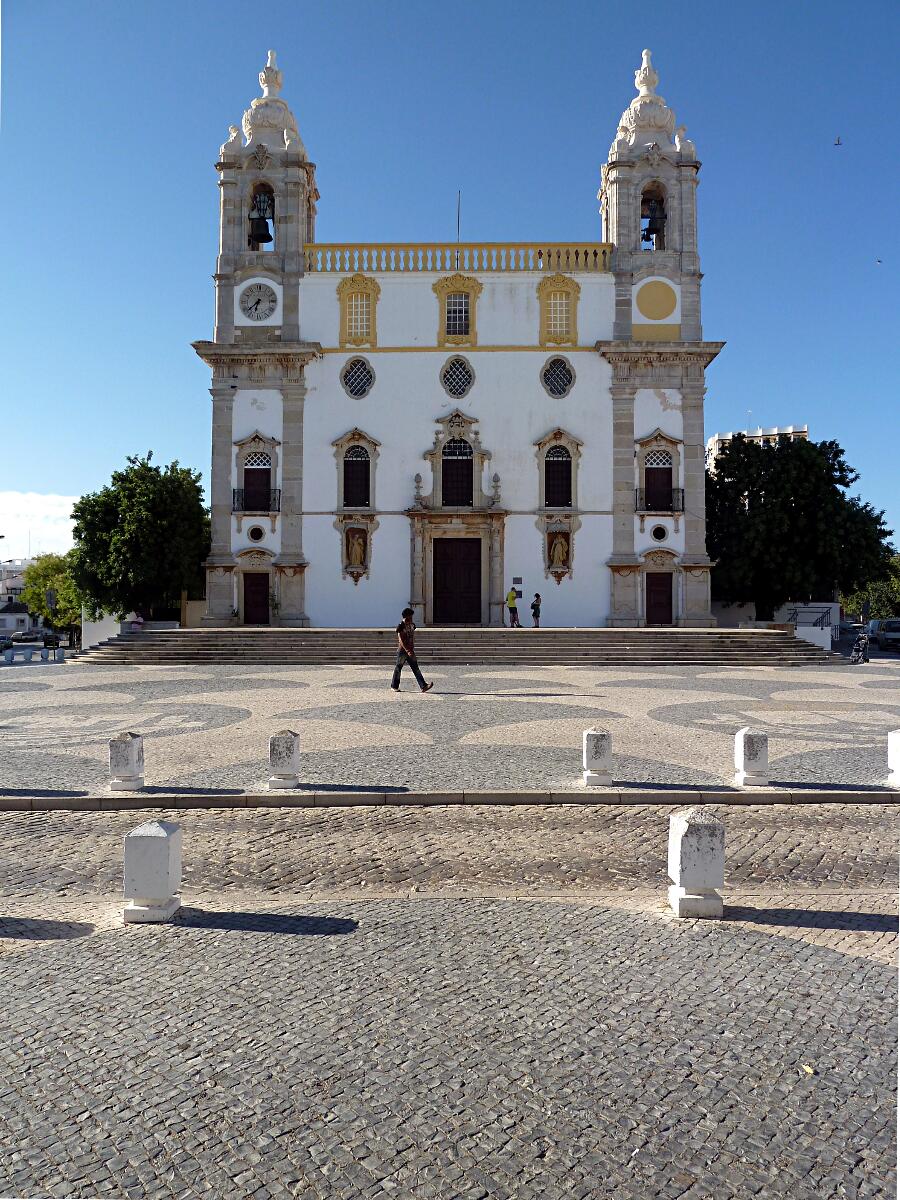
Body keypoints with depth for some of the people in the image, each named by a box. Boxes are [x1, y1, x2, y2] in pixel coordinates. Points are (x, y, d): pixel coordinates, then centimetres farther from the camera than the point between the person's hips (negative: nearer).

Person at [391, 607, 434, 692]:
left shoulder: (412, 625, 9)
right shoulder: (401, 626, -12)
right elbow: (401, 640, -19)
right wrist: (407, 650, -26)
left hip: (410, 651, 6)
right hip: (402, 650, -6)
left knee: (416, 668, -1)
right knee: (398, 668, 7)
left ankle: (423, 686, -8)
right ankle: (394, 686, 21)